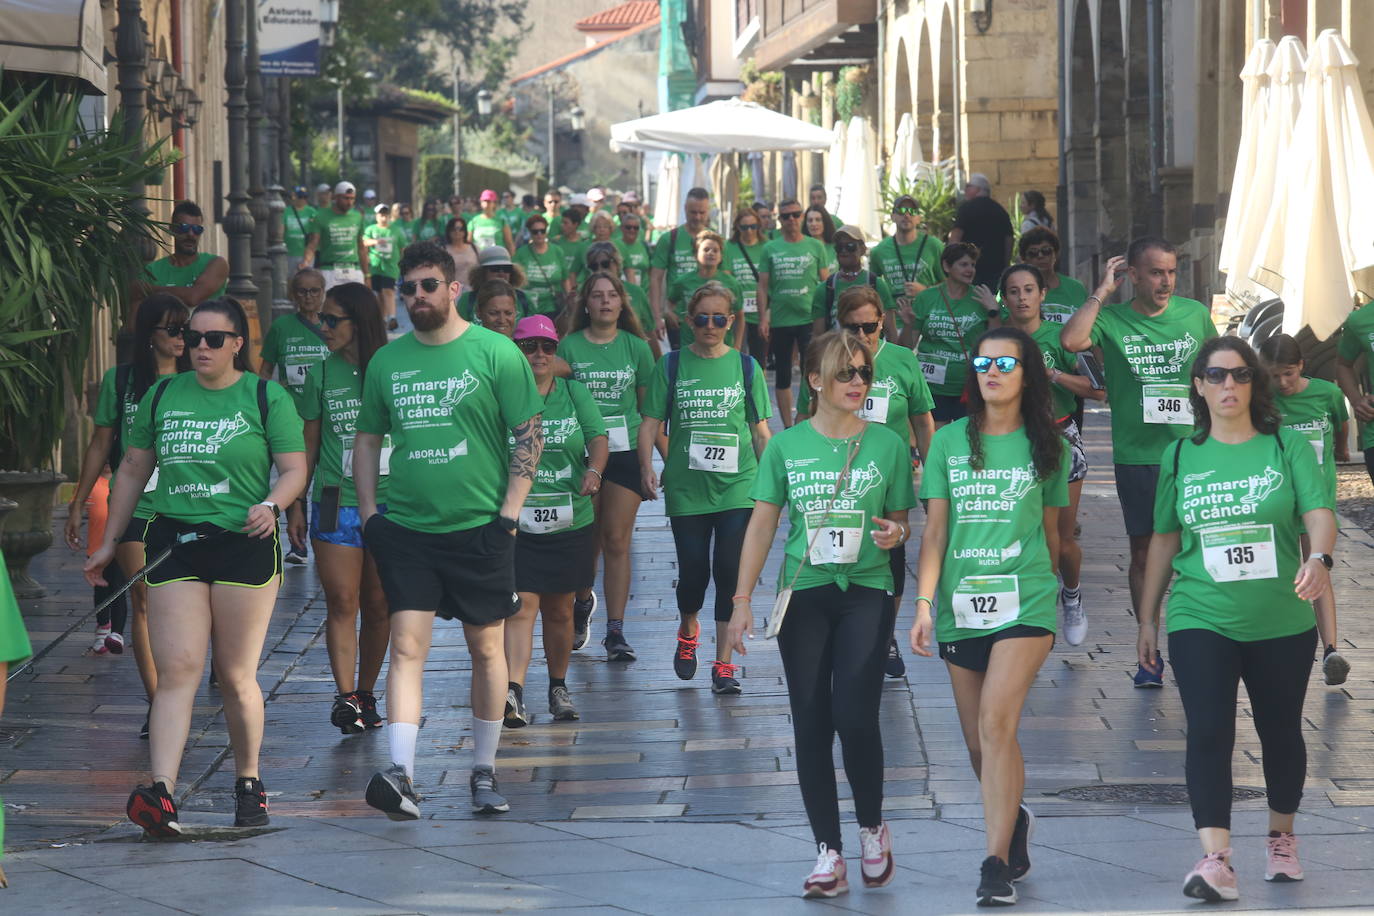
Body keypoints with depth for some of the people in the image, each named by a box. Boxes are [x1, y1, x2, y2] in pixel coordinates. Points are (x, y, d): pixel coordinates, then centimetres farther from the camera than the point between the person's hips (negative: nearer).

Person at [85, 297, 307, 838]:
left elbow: (294, 470, 2)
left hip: (244, 544, -2)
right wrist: (108, 543, 19)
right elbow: (133, 471, 20)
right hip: (174, 545, 2)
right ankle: (160, 793, -22)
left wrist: (271, 505, -19)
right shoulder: (162, 396, 13)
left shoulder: (266, 398, 4)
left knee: (235, 676, 1)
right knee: (176, 671, -10)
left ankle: (248, 782, 21)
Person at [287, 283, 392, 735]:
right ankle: (346, 697, -14)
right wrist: (295, 505, 6)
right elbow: (308, 447, 10)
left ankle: (366, 695, 16)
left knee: (378, 606, 5)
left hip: (388, 503, 0)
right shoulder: (321, 375, 5)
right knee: (341, 604, -9)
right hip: (336, 505, 0)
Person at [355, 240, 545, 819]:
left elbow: (529, 437, -3)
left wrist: (508, 516, -9)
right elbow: (367, 440, 16)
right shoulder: (386, 361, 7)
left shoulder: (495, 354, -3)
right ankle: (400, 776, -18)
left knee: (486, 649, 9)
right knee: (406, 647, -10)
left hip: (478, 528, -2)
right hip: (405, 530, 2)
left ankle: (484, 771, 23)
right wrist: (368, 513, 5)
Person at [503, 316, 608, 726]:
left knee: (558, 610, 12)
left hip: (570, 522, 3)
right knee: (522, 605, -16)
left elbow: (598, 438, -1)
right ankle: (513, 692, -25)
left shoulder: (575, 393, 8)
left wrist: (594, 470, -22)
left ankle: (558, 686, 29)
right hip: (516, 523, -3)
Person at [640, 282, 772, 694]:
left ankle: (724, 664, -1)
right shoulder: (671, 366, 3)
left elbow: (760, 429, 9)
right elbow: (651, 422, 3)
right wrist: (647, 467, -11)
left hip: (737, 486, 0)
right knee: (693, 572, 3)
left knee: (730, 571, -7)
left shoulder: (745, 366, 5)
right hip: (686, 487, 0)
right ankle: (688, 632, 36)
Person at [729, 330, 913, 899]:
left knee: (855, 716, -14)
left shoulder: (887, 445, 3)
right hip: (804, 595, 1)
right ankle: (829, 855, 7)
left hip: (866, 594, -1)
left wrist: (895, 534, -14)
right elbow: (762, 525, 6)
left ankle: (872, 826, 11)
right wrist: (741, 601, 1)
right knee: (811, 723, 1)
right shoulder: (786, 447, 4)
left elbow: (901, 523, 10)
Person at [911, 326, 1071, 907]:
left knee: (997, 725, -18)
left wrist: (1048, 601, 18)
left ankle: (997, 864, -18)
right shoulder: (949, 442, 6)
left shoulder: (1047, 447, 5)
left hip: (1023, 602, -3)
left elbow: (1050, 532, 14)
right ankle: (1013, 820, 39)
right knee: (977, 742, 9)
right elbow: (935, 530, 5)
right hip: (961, 605, 3)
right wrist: (924, 603, -3)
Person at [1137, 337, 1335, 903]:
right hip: (1201, 622, 0)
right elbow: (1164, 541, 12)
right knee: (1209, 733, -14)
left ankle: (1281, 837, 36)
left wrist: (1320, 557, -35)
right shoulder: (1180, 457, 6)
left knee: (1280, 731, 13)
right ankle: (1216, 861, -21)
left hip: (1281, 623, 0)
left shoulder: (1287, 447, -1)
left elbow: (1319, 511, -14)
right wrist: (1148, 618, 14)